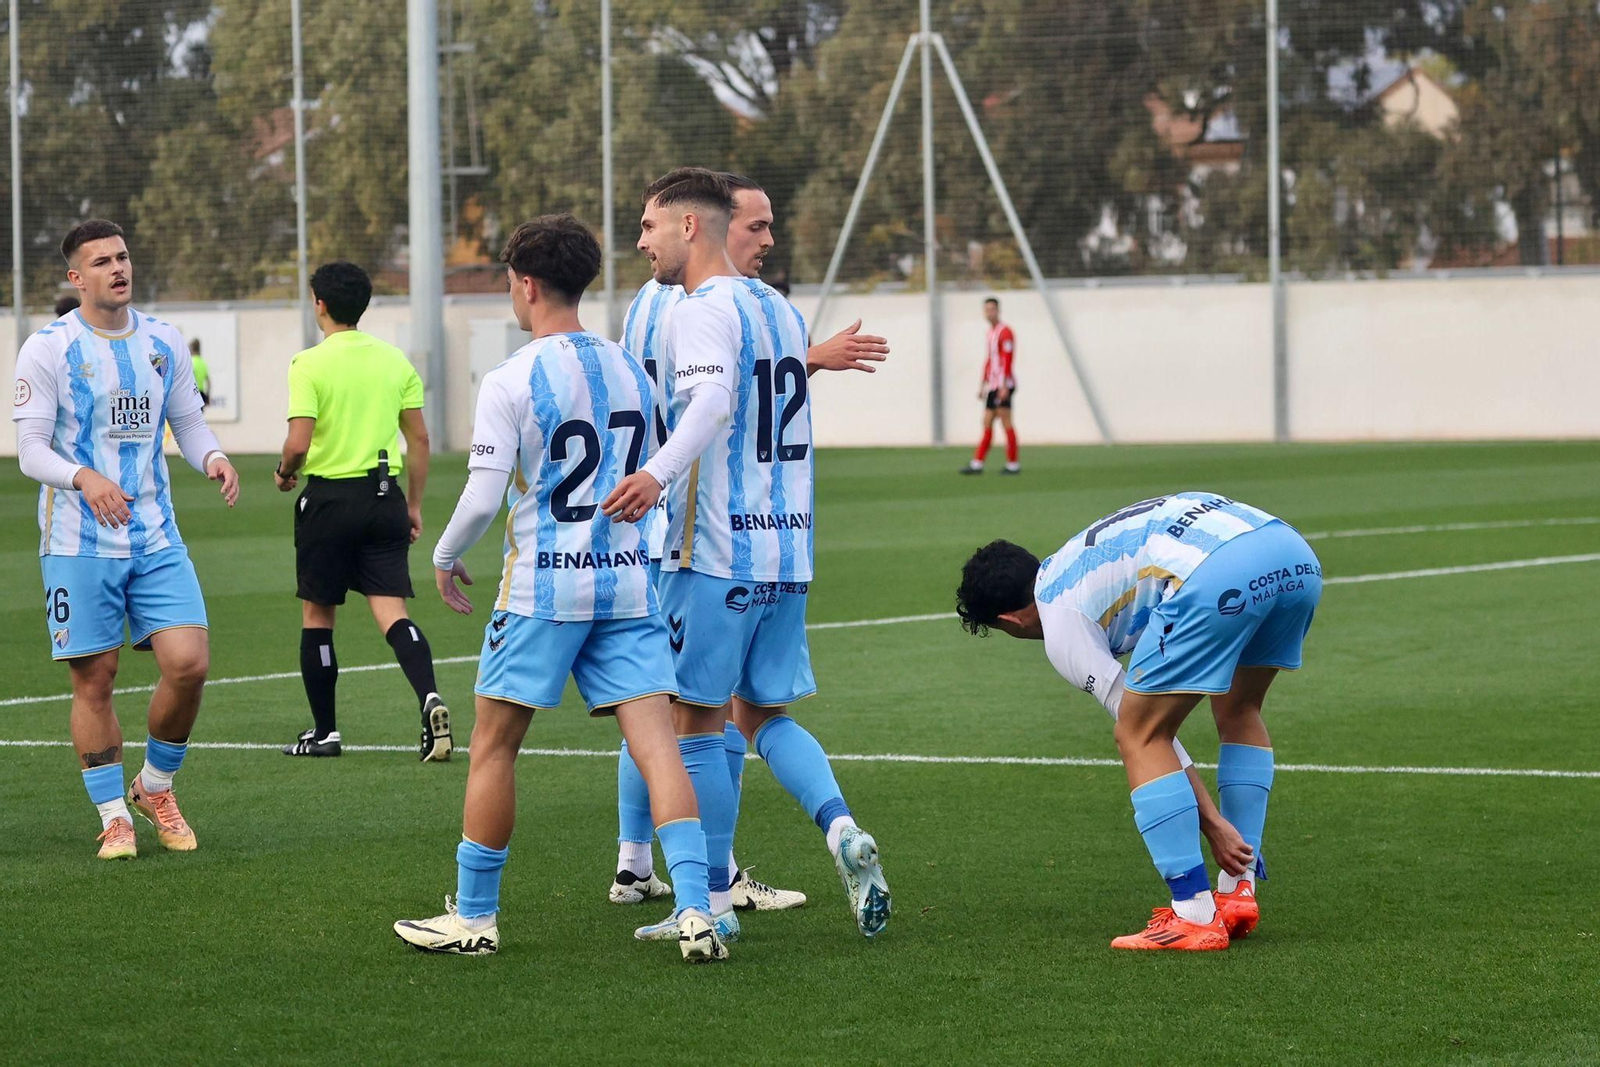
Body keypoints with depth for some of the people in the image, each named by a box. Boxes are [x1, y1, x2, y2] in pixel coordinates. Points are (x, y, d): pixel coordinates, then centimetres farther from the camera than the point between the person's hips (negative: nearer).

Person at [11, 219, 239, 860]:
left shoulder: (164, 343, 8)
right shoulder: (48, 349, -5)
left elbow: (188, 422, 15)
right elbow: (31, 450, -7)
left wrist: (213, 458, -8)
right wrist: (85, 477, -27)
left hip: (156, 540, 3)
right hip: (79, 542, -3)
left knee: (189, 664, -9)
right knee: (94, 680, 1)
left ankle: (155, 788, 15)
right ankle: (114, 818, 14)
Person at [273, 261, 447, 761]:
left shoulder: (310, 365, -9)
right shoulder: (394, 360, 5)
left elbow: (297, 444, -16)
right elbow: (419, 439, 7)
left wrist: (284, 473, 6)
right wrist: (414, 504, 16)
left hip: (329, 498, -4)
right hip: (384, 496, 4)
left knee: (317, 615, 11)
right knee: (391, 612, 0)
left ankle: (324, 731, 16)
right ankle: (429, 697, -25)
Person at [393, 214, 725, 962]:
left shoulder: (510, 382, -10)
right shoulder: (630, 371, 8)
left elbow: (482, 500, -13)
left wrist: (444, 558, 5)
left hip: (542, 586, -5)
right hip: (628, 580, 5)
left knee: (493, 747, 9)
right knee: (656, 744, -2)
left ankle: (474, 915, 17)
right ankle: (695, 912, -13)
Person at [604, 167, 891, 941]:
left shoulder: (702, 313, -12)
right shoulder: (780, 309, 15)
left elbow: (713, 403, -31)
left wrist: (658, 472, -47)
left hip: (715, 551, -8)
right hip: (787, 545, 8)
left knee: (697, 722, 1)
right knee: (765, 716, 15)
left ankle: (714, 901, 4)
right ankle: (841, 831, -8)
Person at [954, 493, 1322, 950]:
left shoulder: (1060, 625, 14)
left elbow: (1142, 729, 13)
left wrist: (1211, 825, 16)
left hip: (1218, 572, -8)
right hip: (1295, 552, 8)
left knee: (1138, 737, 7)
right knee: (1239, 711, 29)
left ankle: (1195, 916, 2)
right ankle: (1238, 893, 27)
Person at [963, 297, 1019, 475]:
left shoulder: (1004, 332, -10)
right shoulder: (990, 332, 17)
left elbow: (1007, 360, -16)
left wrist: (1004, 386, -21)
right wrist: (983, 385, 24)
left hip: (1002, 385, -9)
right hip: (992, 385, 9)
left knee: (1006, 423, -6)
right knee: (987, 424, 6)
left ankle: (1013, 465, -2)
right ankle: (977, 464, 5)